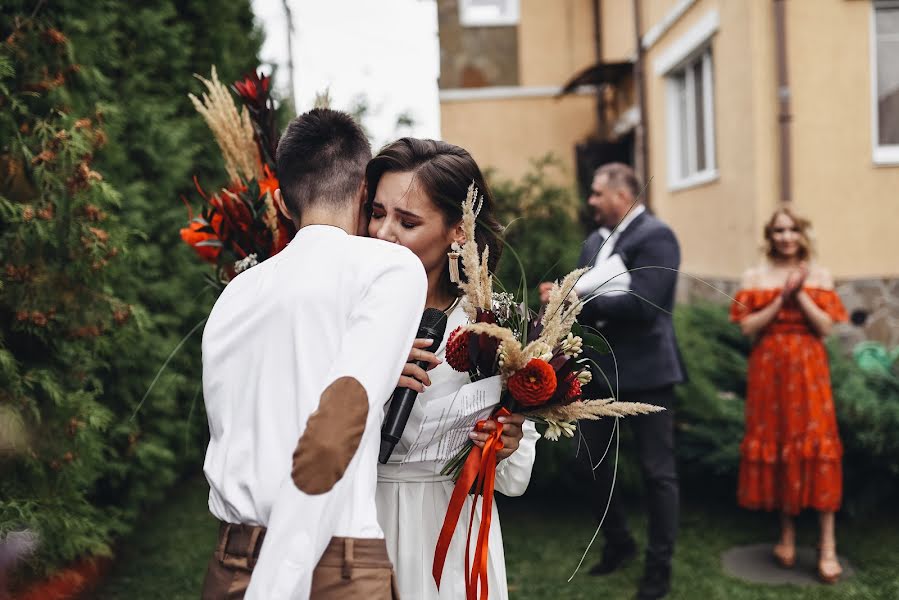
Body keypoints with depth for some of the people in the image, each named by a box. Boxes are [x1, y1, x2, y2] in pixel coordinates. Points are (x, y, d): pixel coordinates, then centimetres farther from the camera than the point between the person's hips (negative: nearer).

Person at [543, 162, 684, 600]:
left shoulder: (655, 236, -13)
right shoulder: (594, 242, 12)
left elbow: (641, 304, -24)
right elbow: (583, 299, 12)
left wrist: (578, 299, -21)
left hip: (643, 370, -8)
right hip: (599, 369, 8)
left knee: (657, 470, 4)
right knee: (592, 461, 16)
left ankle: (659, 565, 18)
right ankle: (618, 543, 36)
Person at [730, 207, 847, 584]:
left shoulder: (819, 275, 6)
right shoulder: (755, 277, 5)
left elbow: (826, 327, -2)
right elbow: (747, 327, -5)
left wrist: (799, 294, -10)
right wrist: (782, 297, -12)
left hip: (808, 369, -1)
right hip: (769, 370, 1)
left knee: (816, 446, -7)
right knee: (775, 445, 3)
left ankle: (828, 544, -5)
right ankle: (787, 534, 14)